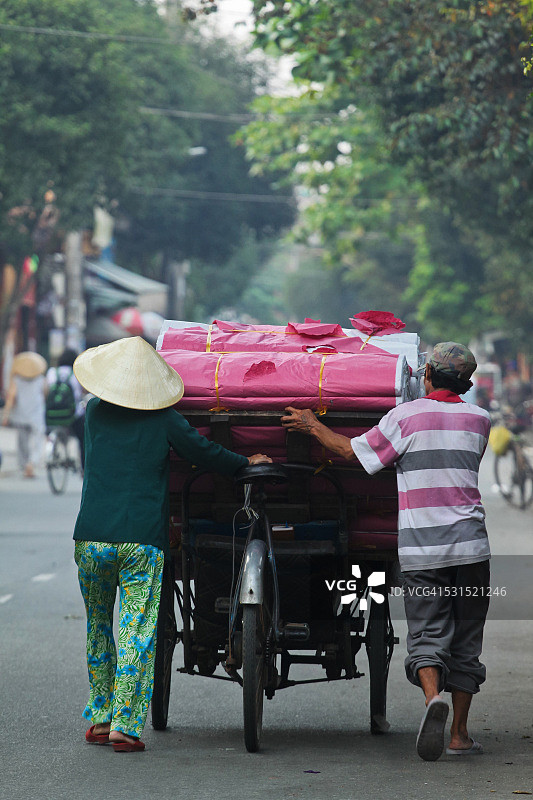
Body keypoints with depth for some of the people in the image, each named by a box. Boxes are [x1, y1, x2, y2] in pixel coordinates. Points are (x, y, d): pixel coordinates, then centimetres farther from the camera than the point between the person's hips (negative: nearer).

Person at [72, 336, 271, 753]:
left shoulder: (95, 412, 9)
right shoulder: (164, 420, 0)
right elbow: (204, 452, 4)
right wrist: (246, 463, 20)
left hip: (92, 538, 3)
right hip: (143, 540, -3)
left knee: (98, 626, 18)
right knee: (139, 632, 0)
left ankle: (99, 718, 19)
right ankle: (125, 725, -6)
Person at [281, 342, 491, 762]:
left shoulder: (406, 416, -2)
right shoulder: (479, 419, 9)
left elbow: (354, 451, 3)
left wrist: (314, 426, 18)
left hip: (420, 546, -2)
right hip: (470, 544, 2)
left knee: (427, 635, -2)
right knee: (465, 639, 10)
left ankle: (433, 695, -30)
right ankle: (460, 734, 10)